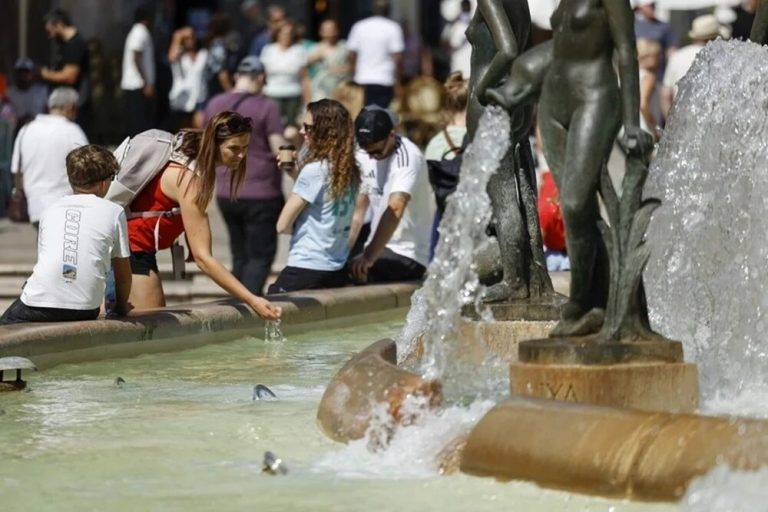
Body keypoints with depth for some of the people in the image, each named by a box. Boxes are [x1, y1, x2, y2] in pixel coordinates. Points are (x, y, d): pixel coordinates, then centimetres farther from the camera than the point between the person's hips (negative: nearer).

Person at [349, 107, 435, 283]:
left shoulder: (408, 158, -18)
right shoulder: (363, 156, 6)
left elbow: (395, 210, -30)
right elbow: (358, 208, 10)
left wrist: (369, 257, -38)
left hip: (407, 255, -7)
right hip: (379, 247, 7)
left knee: (355, 270, -27)